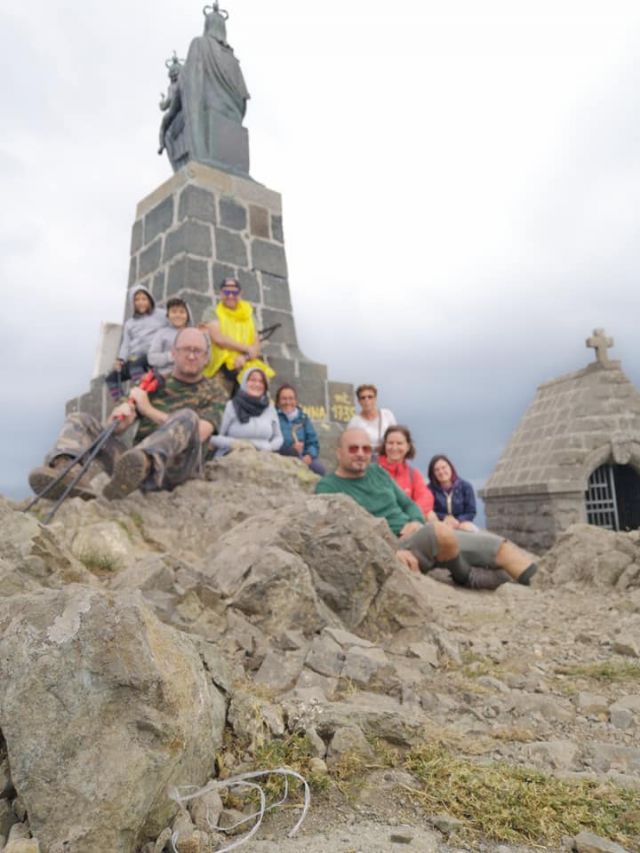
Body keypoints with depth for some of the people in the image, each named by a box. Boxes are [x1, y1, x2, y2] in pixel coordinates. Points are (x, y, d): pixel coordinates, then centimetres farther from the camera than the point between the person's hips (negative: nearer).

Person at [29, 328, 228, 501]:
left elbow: (199, 433, -6)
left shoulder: (214, 391, 13)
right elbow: (115, 428, 14)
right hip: (136, 461, 4)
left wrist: (149, 410, -5)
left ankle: (142, 465, -59)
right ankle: (65, 469, -38)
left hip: (177, 467, -4)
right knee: (80, 420, -6)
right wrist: (120, 414, -12)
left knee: (187, 416, -31)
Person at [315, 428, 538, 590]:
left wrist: (416, 522, -4)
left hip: (417, 535, 7)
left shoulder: (378, 472, 16)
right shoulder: (328, 486, -4)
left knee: (489, 543, -10)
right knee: (439, 530, -33)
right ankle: (466, 576, -9)